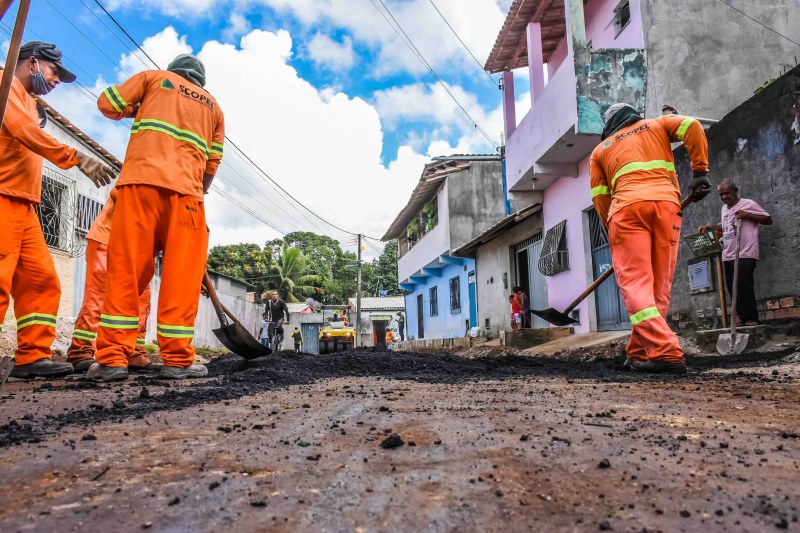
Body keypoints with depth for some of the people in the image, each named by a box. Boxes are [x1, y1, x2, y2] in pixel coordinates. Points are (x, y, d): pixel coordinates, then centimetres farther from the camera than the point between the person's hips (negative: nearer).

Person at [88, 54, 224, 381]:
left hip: (139, 181, -1)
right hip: (185, 190, 1)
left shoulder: (154, 77, 21)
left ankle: (112, 358, -4)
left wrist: (135, 111, 33)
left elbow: (108, 103, 14)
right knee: (182, 275, 0)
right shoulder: (213, 106, 26)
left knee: (125, 270, -1)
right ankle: (177, 360, -2)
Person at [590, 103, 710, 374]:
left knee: (634, 283, -7)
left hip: (627, 207, -1)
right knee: (659, 285, 6)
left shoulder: (600, 150, 27)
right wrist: (701, 171, 9)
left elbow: (599, 196, 17)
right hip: (665, 202, 2)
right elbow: (692, 126, 9)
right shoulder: (657, 125, 30)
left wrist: (614, 231, 22)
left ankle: (665, 352, -21)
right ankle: (641, 351, 5)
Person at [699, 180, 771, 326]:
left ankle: (751, 319, -6)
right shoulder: (724, 208, 21)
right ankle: (742, 318, 5)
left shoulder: (748, 204, 0)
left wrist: (747, 215, -14)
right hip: (728, 256, 7)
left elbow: (768, 220, -2)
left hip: (745, 254, -7)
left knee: (744, 285, -12)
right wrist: (709, 227, 21)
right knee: (733, 288, 1)